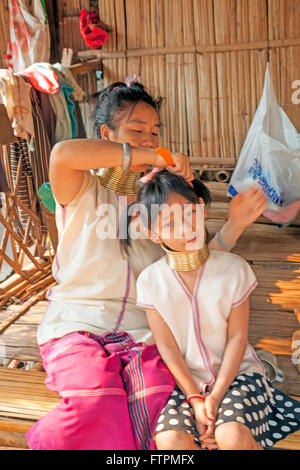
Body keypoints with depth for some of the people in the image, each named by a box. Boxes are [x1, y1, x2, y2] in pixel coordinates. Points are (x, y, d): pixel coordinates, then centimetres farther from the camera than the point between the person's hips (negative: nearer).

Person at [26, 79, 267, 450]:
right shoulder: (84, 191, 2)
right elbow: (63, 154, -23)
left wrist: (232, 226, -4)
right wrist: (152, 157, -22)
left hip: (140, 331, 3)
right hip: (76, 325, -3)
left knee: (156, 404, -25)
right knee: (96, 408, -29)